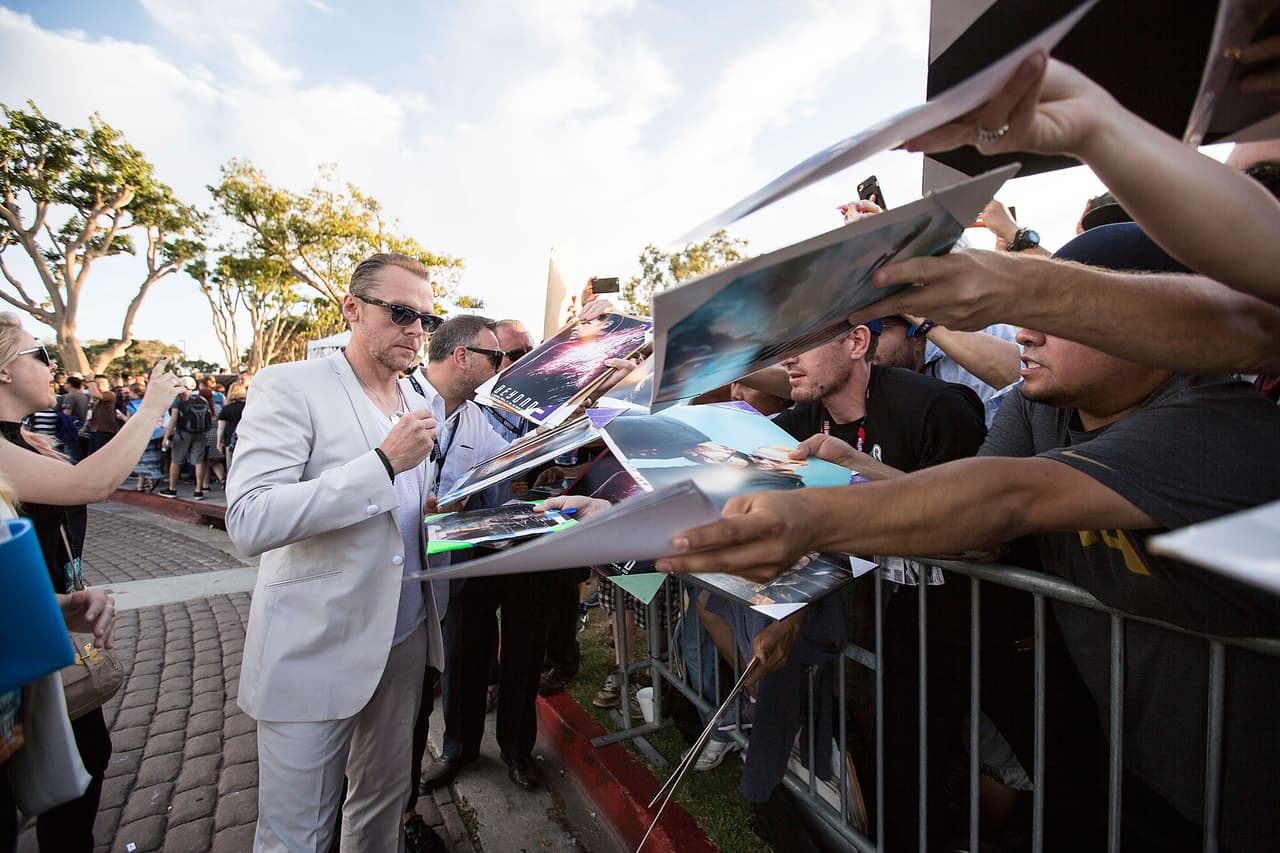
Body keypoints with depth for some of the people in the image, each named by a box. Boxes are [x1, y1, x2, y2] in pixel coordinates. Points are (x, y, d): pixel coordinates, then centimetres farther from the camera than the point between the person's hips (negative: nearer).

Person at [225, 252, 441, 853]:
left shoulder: (420, 403, 8)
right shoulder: (290, 387, -11)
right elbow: (249, 523, -23)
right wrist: (385, 462, -25)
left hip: (406, 638, 6)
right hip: (316, 649, -5)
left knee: (384, 803, 22)